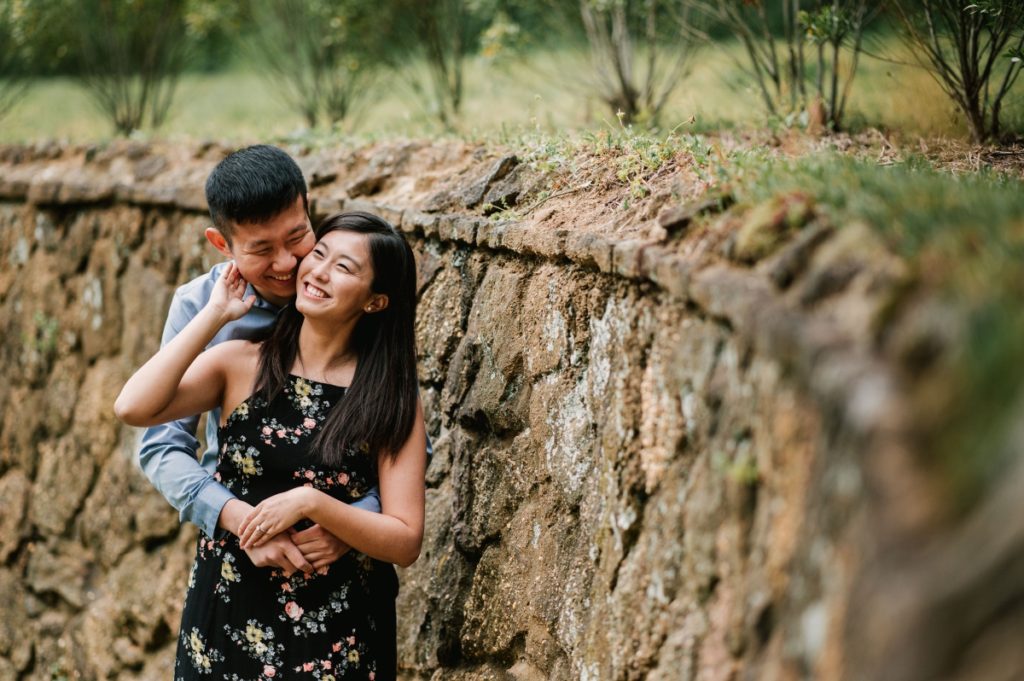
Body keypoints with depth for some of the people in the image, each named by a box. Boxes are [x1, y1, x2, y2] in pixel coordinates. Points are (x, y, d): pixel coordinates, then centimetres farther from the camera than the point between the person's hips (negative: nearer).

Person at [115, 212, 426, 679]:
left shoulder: (390, 400, -6)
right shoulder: (241, 365, -2)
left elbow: (406, 542, -9)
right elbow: (132, 409, -18)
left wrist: (311, 503, -23)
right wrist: (215, 315, -14)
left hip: (331, 638, -1)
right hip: (225, 620, 2)